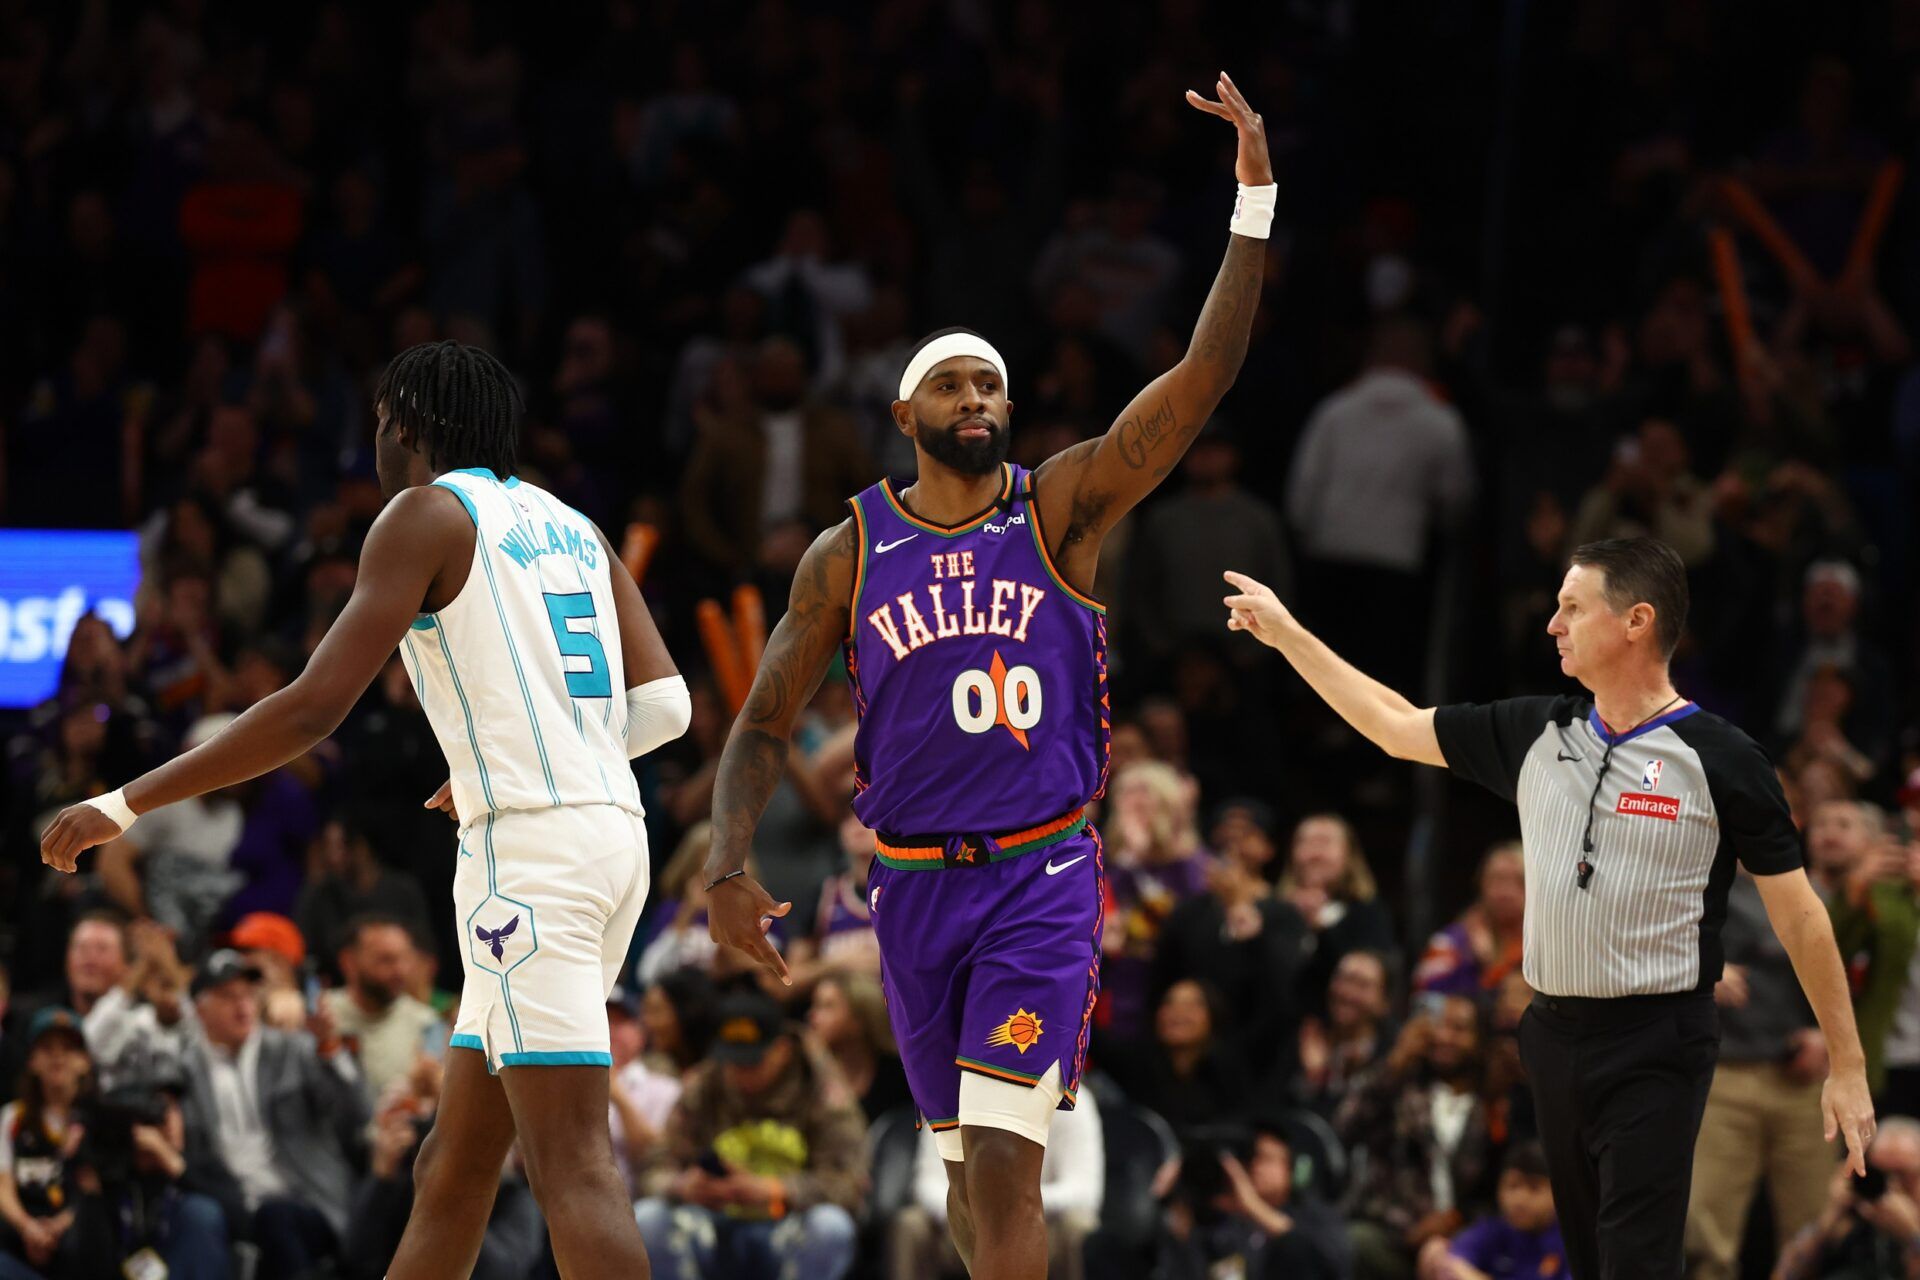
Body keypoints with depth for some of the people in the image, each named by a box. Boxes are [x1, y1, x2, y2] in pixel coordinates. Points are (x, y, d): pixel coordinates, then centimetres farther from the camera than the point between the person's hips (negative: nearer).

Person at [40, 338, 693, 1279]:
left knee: (572, 1168, -14)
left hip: (527, 845, -8)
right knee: (453, 1169, 12)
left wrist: (126, 805, -5)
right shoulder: (572, 529, 20)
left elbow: (312, 709, -10)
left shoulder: (426, 513, -2)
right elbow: (663, 706, 14)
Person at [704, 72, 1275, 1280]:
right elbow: (765, 726, 6)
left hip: (1043, 876, -3)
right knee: (967, 1155, 15)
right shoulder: (849, 555, 3)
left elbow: (1204, 377, -10)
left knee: (1005, 1158, -16)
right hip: (916, 883, 3)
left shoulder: (1061, 509, -2)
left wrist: (1255, 200, -19)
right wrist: (728, 867, -10)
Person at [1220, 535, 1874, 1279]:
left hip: (1656, 1049, -6)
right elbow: (1395, 727, 18)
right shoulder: (1534, 734, 7)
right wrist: (1286, 633, 18)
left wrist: (1848, 1066, -6)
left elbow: (1798, 914, -5)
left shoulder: (1719, 759, -8)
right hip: (1555, 1035, 6)